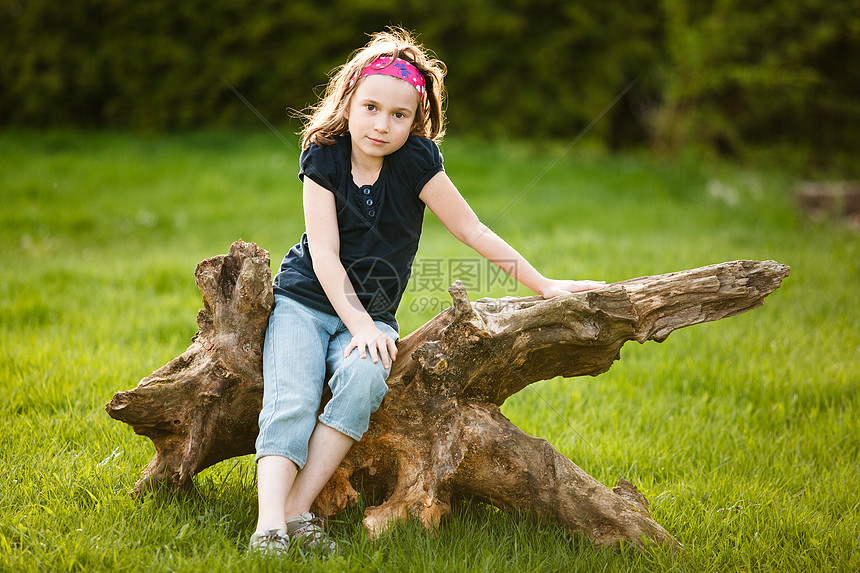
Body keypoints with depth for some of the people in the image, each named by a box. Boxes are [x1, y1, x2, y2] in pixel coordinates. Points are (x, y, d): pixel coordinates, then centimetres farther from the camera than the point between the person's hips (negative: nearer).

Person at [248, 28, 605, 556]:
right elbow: (324, 256, -10)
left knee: (364, 378, -32)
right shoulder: (324, 155, -6)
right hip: (305, 300, 0)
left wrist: (544, 285, -2)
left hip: (370, 313, 0)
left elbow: (471, 229, -2)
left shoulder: (416, 160, -8)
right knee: (290, 399, -25)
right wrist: (360, 325, -22)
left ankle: (299, 509, -28)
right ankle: (270, 526, -34)